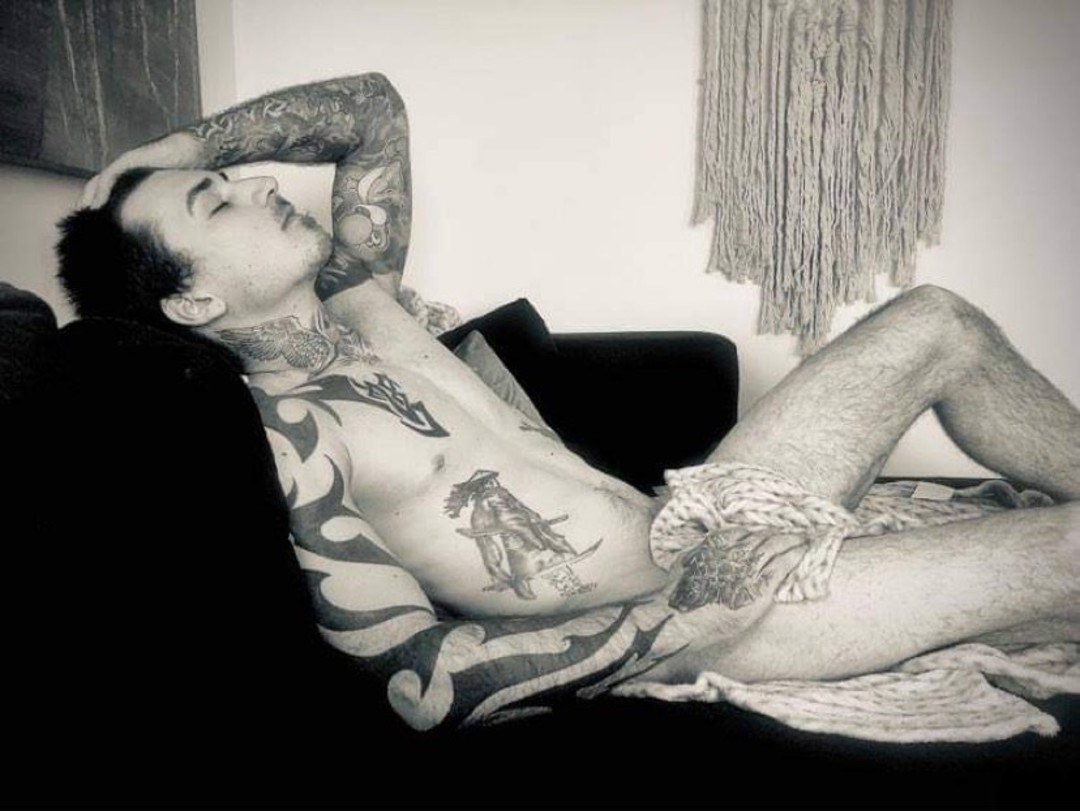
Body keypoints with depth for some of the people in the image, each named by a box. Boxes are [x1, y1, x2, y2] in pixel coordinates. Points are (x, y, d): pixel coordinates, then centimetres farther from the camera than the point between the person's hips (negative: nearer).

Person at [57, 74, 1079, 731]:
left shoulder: (353, 304, 6)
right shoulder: (280, 437, -17)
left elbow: (374, 105, 16)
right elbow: (417, 679, -21)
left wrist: (190, 142, 6)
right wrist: (683, 614, -23)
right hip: (660, 625, -8)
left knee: (934, 322, 8)